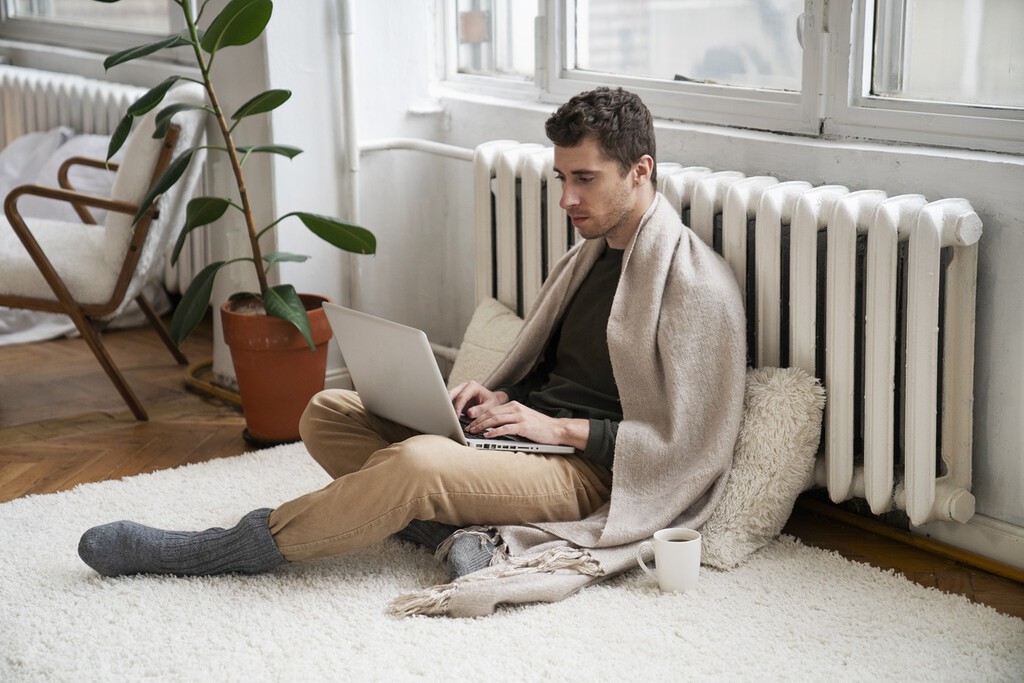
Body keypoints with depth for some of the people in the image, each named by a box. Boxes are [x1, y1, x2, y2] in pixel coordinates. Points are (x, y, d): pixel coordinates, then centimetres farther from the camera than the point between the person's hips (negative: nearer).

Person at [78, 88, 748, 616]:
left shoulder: (696, 286, -12)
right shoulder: (589, 255, 16)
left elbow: (684, 444, -15)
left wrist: (559, 427, -17)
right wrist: (499, 393, 2)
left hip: (587, 471, -9)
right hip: (526, 426, 10)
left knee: (416, 463, -35)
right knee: (327, 413, -3)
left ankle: (236, 550, -19)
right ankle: (455, 530, -23)